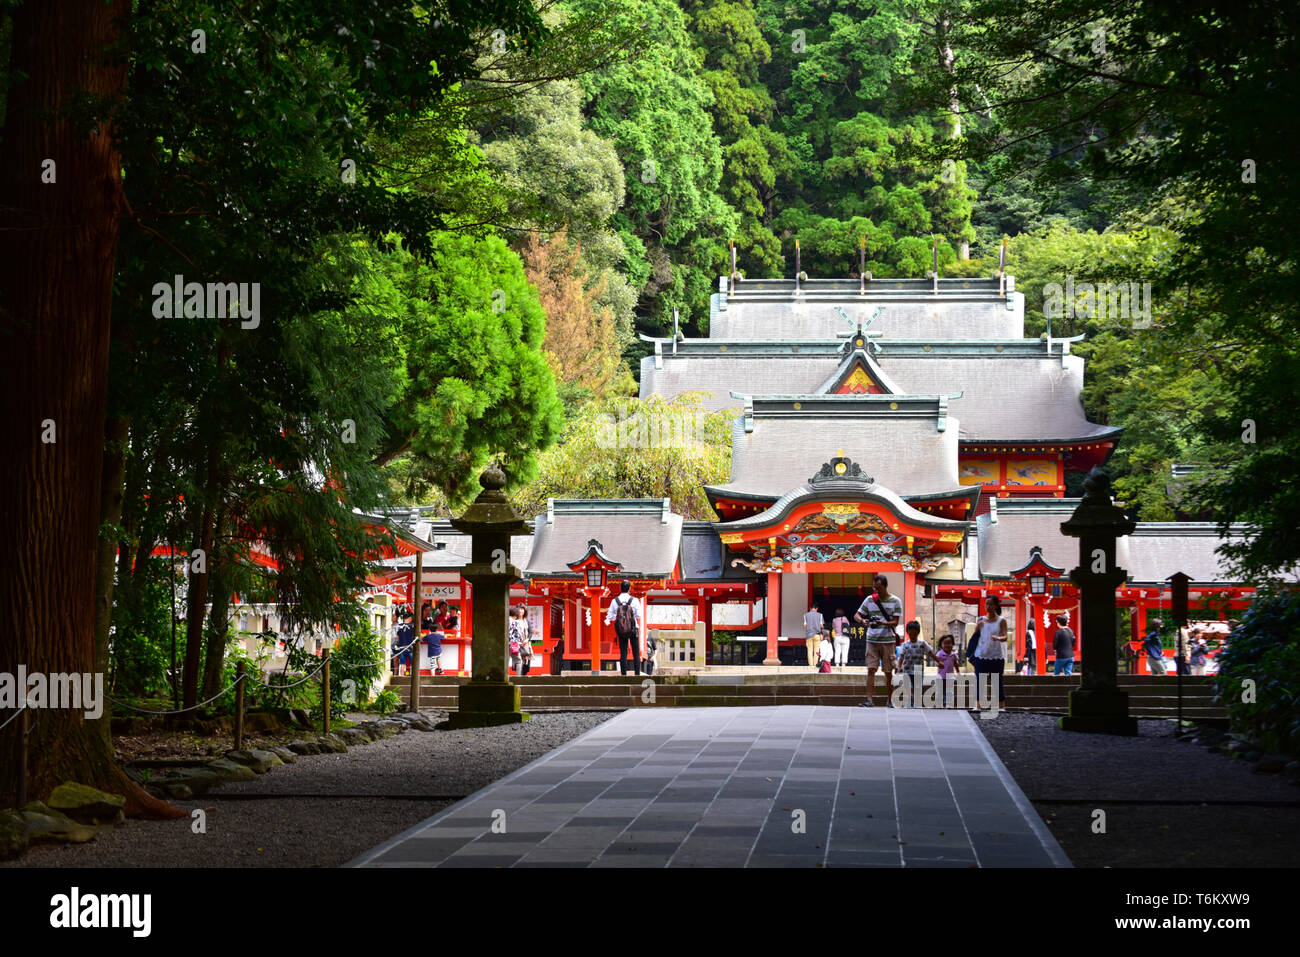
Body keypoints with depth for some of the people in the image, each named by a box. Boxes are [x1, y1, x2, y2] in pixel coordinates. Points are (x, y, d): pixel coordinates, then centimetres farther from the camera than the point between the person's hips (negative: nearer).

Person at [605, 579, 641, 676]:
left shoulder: (615, 601, -6)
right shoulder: (634, 600, -11)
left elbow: (611, 617, -2)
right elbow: (639, 615, -5)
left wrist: (608, 620, 19)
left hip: (621, 631, 2)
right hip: (633, 630, -1)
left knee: (623, 654, 5)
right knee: (636, 653, 5)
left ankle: (623, 675, 2)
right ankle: (637, 673, -1)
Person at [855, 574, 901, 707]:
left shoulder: (895, 601, 0)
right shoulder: (869, 599, 7)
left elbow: (895, 622, -5)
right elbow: (856, 615, 9)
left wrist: (883, 623, -24)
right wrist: (862, 620, -14)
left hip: (888, 640, -1)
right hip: (872, 640, 2)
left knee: (888, 672, 3)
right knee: (871, 670, -7)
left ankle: (889, 701, 13)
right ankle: (869, 700, -10)